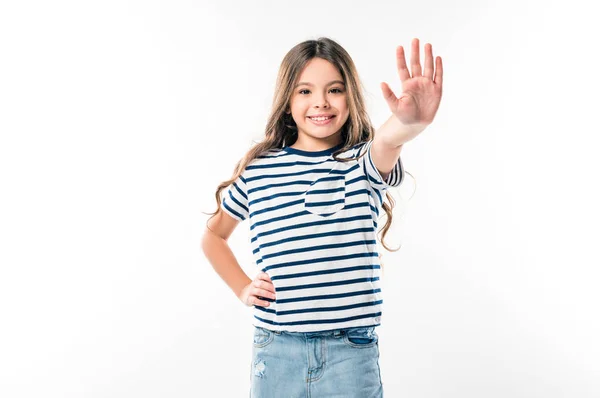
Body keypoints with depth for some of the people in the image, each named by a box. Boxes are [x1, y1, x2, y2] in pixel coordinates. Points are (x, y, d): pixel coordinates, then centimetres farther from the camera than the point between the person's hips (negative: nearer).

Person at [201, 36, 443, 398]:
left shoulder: (364, 163, -2)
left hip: (351, 350, -1)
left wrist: (409, 122, -50)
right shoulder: (257, 170, 2)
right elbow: (213, 235, 18)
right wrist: (242, 289, 4)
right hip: (276, 351, 1)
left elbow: (386, 142, -28)